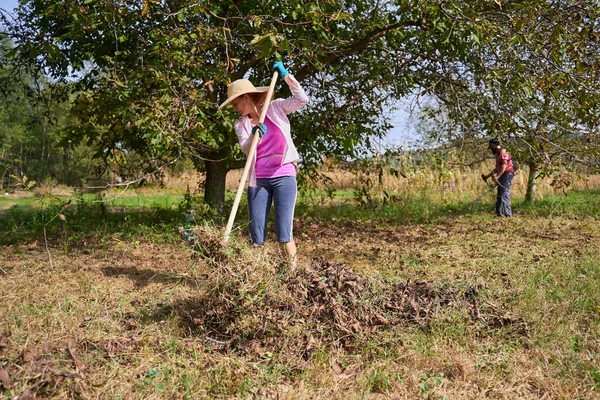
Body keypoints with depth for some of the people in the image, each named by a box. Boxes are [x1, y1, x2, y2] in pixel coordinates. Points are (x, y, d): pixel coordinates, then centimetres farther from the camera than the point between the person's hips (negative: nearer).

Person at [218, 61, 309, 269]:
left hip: (284, 176, -3)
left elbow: (303, 99, -6)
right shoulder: (241, 123, 8)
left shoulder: (276, 107, 4)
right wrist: (254, 135, -29)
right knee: (256, 235, 3)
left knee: (284, 232, -7)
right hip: (258, 181, 3)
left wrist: (285, 75, -7)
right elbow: (245, 149, -9)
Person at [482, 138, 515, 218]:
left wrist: (497, 176, -30)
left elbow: (504, 166, -20)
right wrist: (487, 176, 26)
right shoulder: (498, 154, 23)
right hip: (502, 176, 10)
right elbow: (497, 168, 27)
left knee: (503, 195, -14)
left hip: (507, 175, -10)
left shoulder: (503, 152, -8)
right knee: (500, 196, 8)